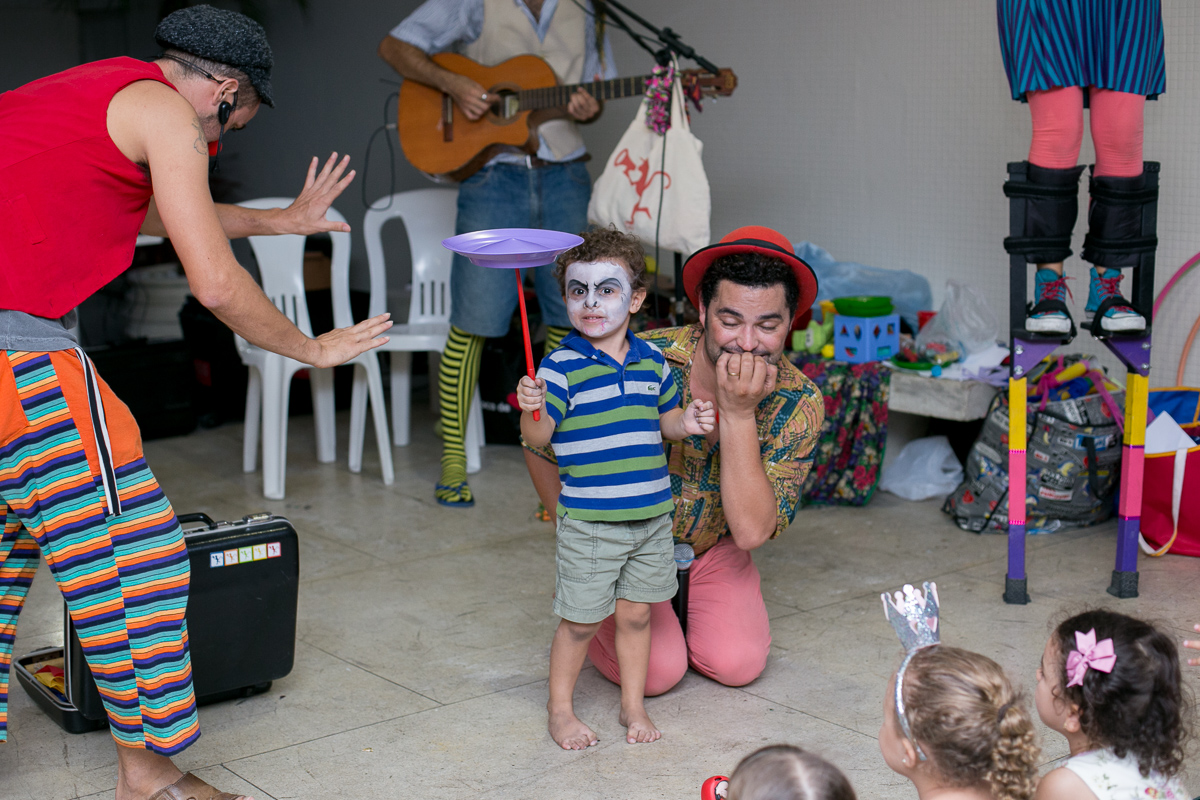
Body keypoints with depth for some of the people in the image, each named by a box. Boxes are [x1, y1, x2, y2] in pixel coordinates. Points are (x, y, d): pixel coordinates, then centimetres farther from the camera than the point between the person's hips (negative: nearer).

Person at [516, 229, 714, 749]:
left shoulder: (652, 361, 5)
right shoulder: (563, 365, -11)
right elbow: (539, 436, -15)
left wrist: (685, 422, -3)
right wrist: (532, 409, -35)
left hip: (651, 515, 4)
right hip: (588, 521, -4)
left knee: (636, 613, 15)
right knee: (580, 620, 6)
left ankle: (633, 706, 32)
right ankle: (560, 710, 25)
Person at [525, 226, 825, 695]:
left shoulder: (799, 404, -21)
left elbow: (752, 532, -30)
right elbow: (541, 451, -12)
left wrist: (739, 413, -38)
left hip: (713, 547, 3)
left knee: (738, 665, -17)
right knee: (658, 671, -19)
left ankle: (684, 604, 16)